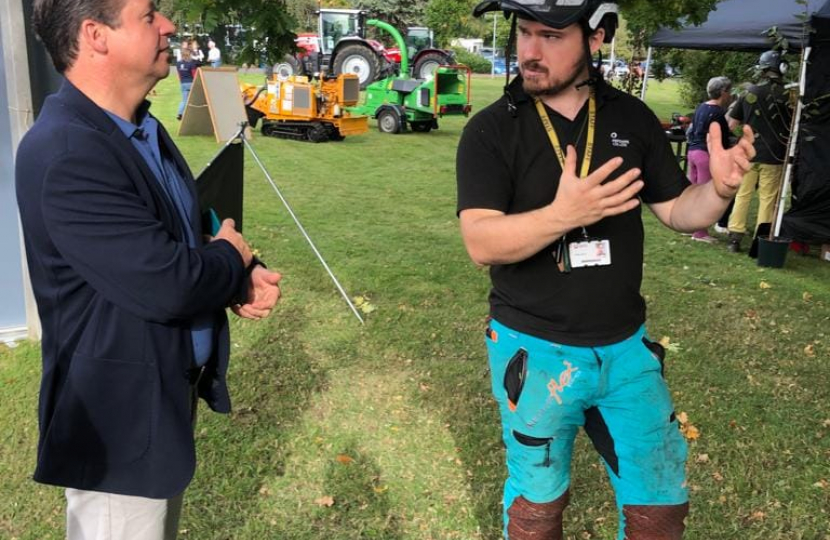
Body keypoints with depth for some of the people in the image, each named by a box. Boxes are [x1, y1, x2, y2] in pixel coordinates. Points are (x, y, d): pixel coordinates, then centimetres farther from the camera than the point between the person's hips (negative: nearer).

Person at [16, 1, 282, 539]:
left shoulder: (144, 128, 5)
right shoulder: (65, 151, -26)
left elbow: (188, 235, 13)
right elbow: (166, 282, -31)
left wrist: (240, 279, -8)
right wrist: (233, 258, -10)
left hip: (172, 385, 9)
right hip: (121, 412, -9)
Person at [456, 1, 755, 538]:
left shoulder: (633, 119, -1)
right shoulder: (490, 131, -11)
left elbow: (677, 210, 5)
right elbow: (481, 242, -21)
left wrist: (719, 189, -17)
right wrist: (562, 214, -38)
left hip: (626, 346, 4)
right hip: (534, 350, -3)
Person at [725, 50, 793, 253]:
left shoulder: (748, 93, 0)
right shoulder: (787, 95, -8)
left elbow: (730, 124, 5)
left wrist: (733, 106, 21)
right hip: (773, 156, -2)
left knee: (742, 195, 10)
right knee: (767, 200, 5)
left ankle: (734, 238, 9)